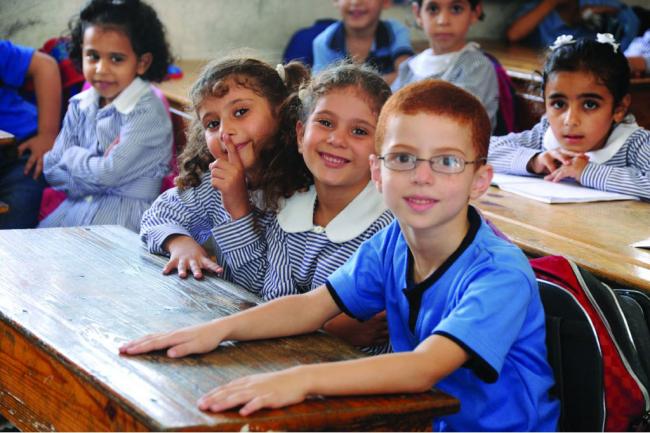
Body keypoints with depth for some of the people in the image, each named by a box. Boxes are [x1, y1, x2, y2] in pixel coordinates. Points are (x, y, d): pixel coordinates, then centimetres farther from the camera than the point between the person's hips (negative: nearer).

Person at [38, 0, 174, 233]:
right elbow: (51, 168, 2)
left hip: (126, 211, -6)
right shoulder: (79, 106, 6)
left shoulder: (147, 112, -15)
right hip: (78, 204, 6)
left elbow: (109, 173, -20)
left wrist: (73, 156, -3)